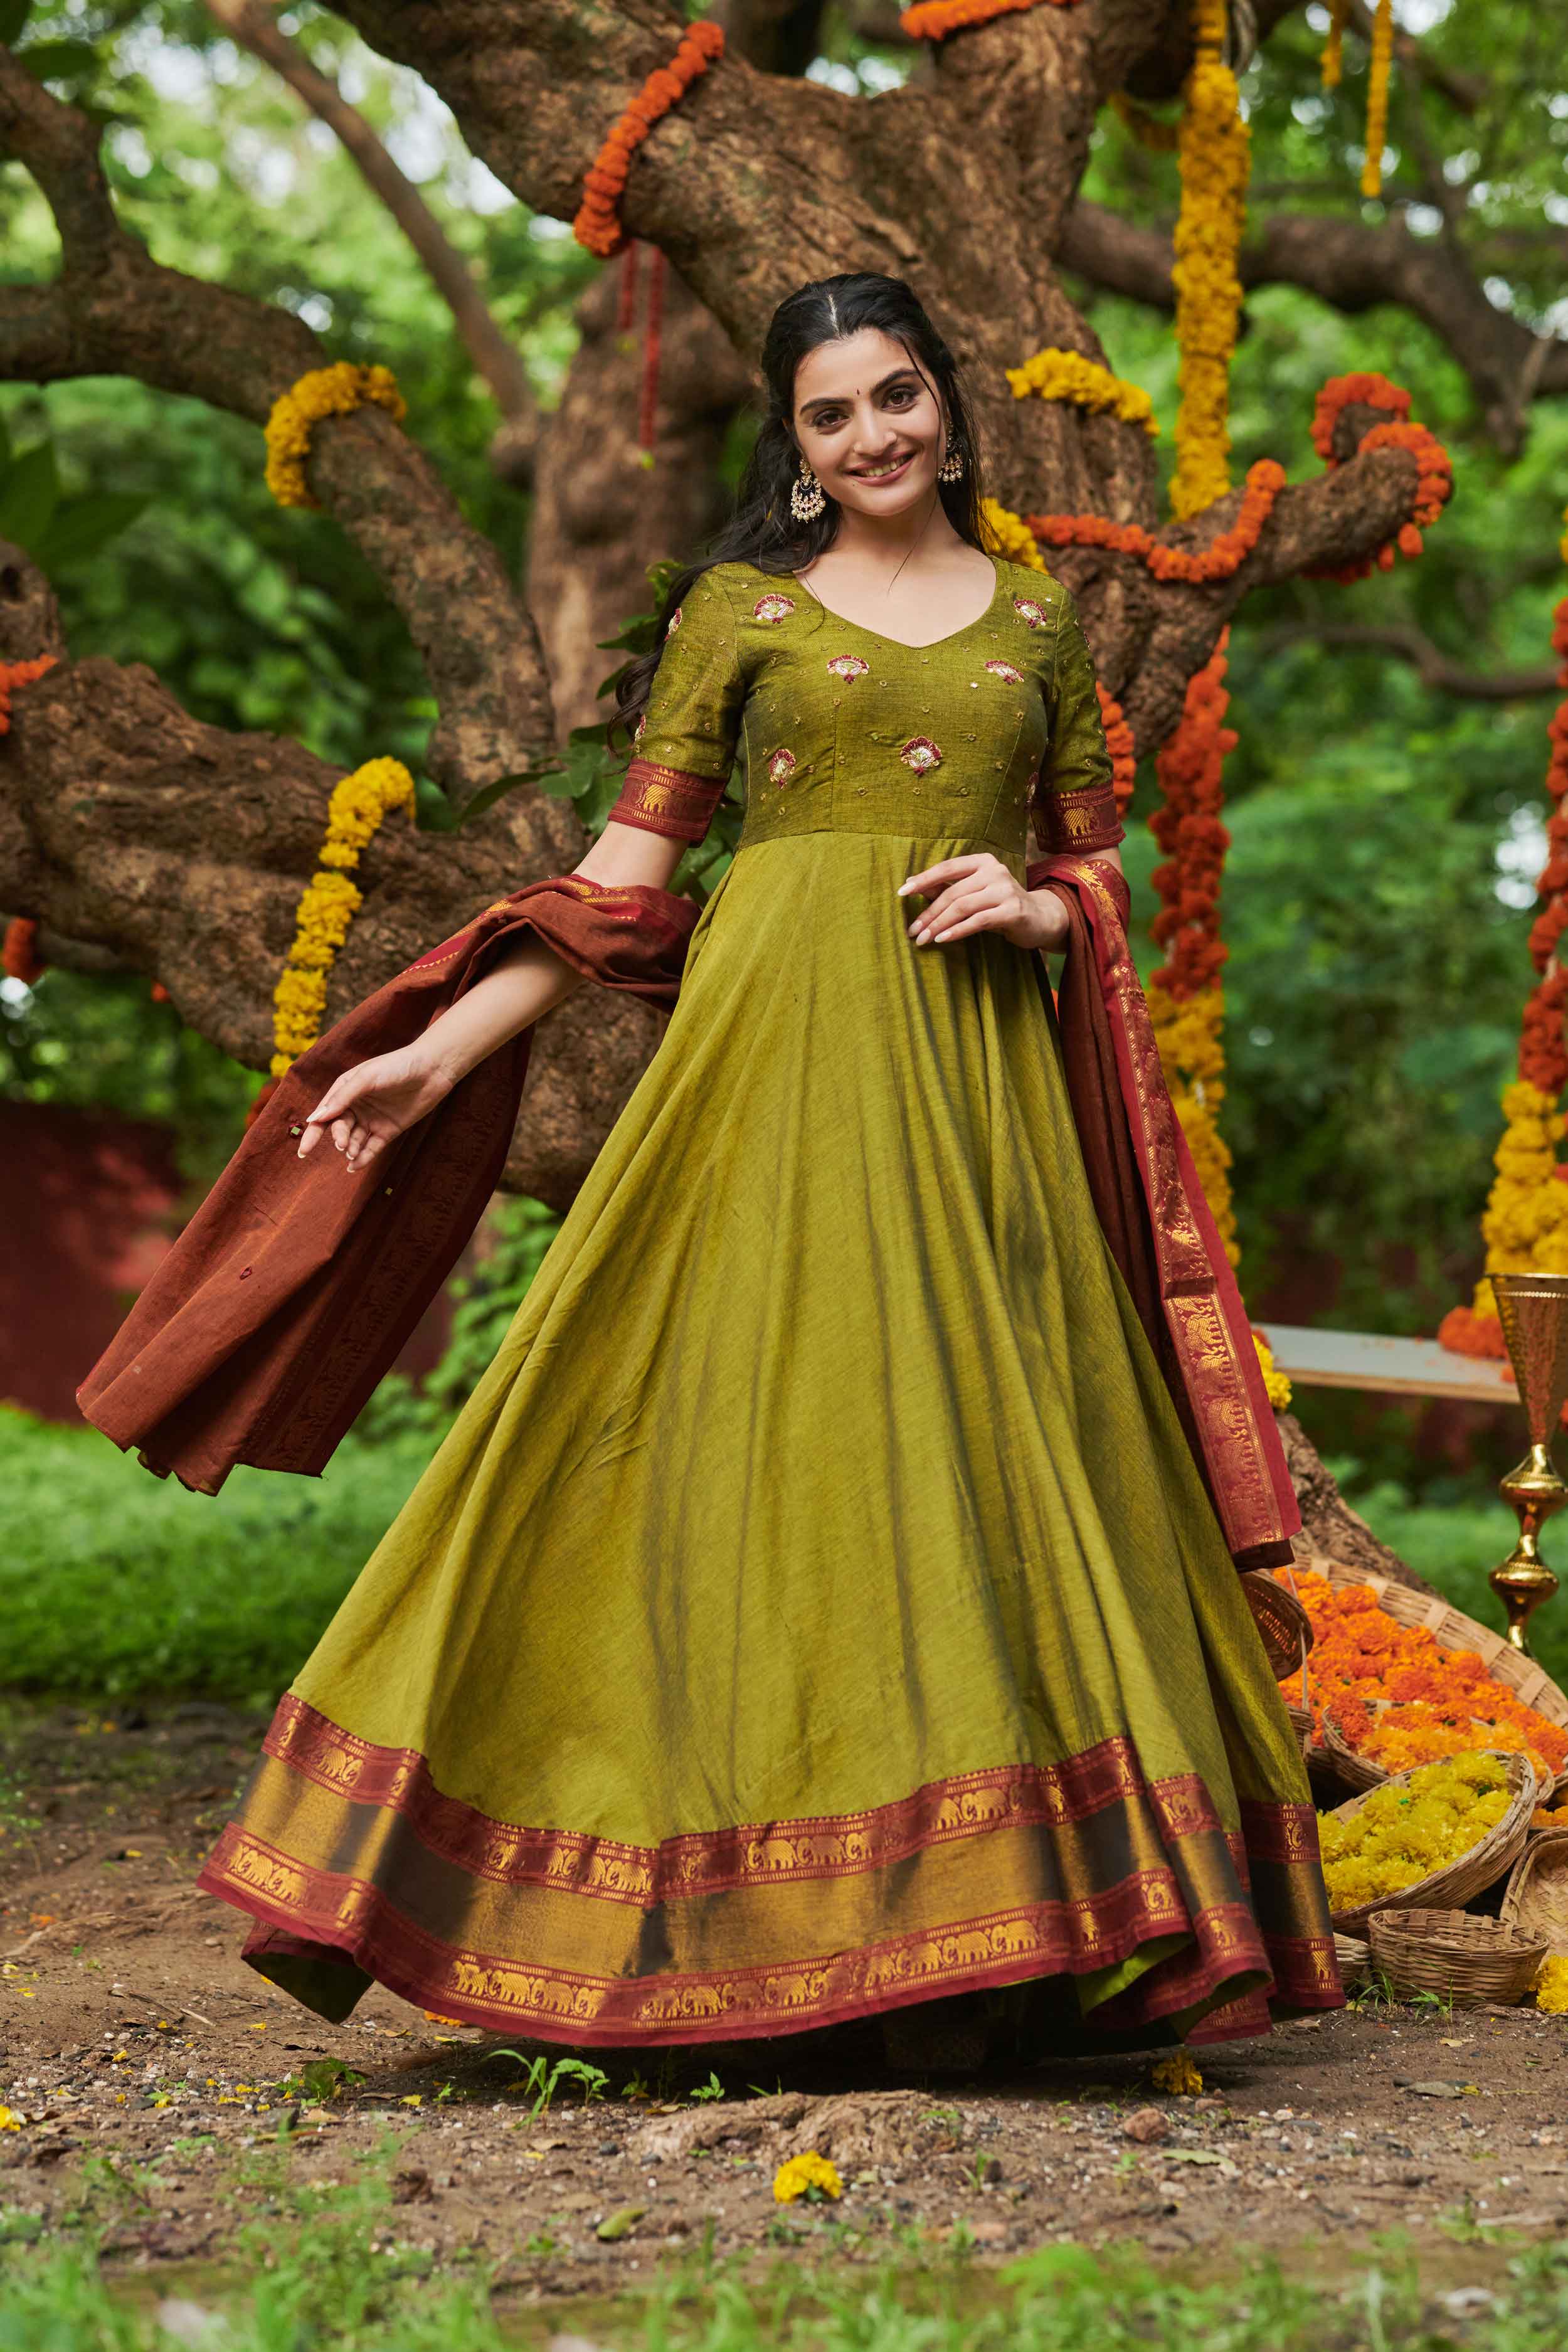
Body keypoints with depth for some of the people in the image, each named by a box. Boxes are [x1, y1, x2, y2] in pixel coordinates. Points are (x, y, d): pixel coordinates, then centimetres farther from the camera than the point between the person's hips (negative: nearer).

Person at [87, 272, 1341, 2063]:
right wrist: (441, 1051, -3)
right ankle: (764, 1908, -4)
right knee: (765, 1423, -8)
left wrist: (1034, 908, -5)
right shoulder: (741, 606, 8)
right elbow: (626, 869, 5)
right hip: (783, 1043, -2)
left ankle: (1011, 1907, 5)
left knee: (986, 1428, -1)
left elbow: (1099, 864, 19)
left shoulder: (1036, 616, 15)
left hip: (976, 1061, 2)